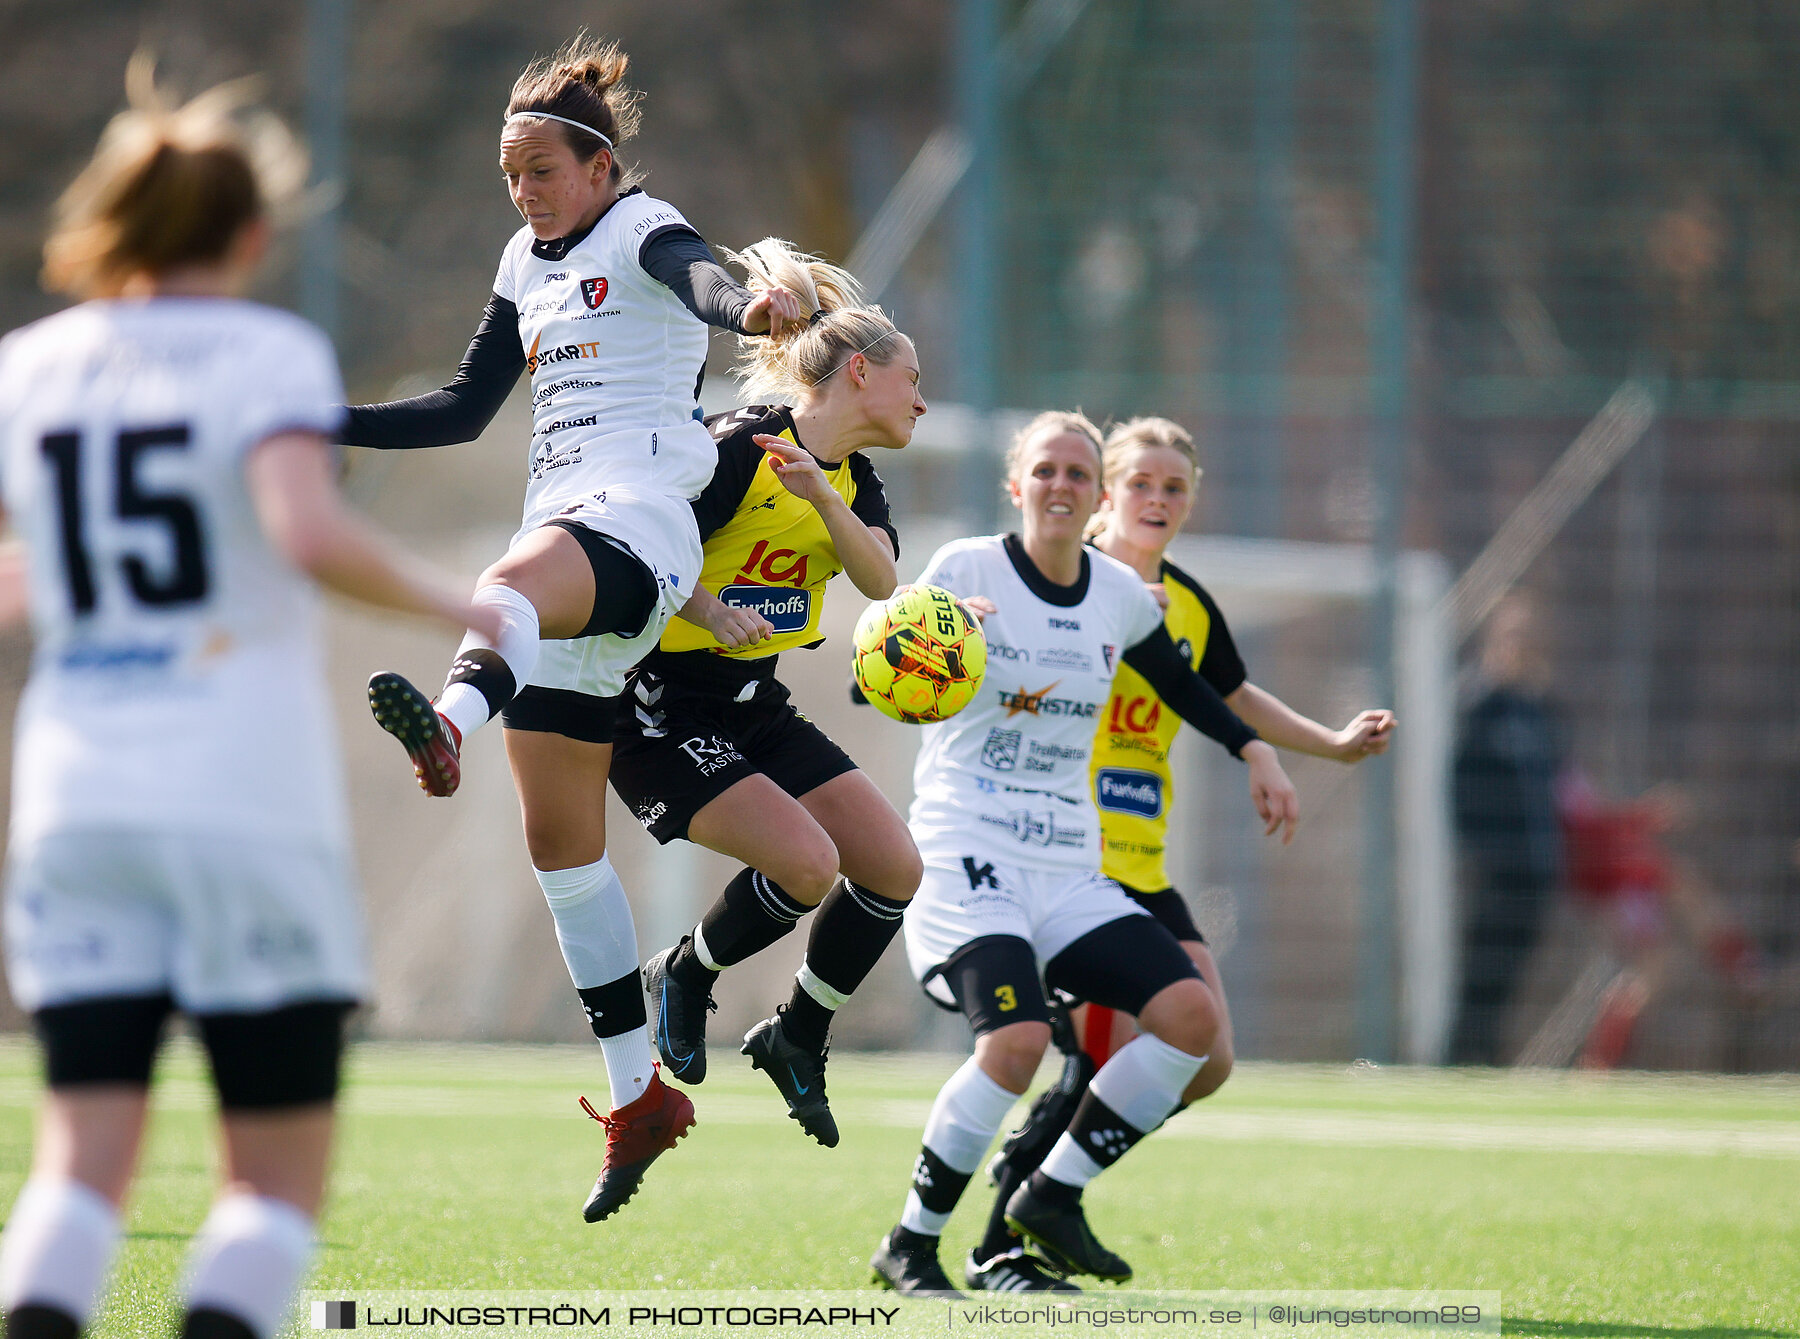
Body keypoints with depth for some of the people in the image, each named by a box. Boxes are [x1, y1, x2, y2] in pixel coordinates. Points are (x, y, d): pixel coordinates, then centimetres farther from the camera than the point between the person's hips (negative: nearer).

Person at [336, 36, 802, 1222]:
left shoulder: (645, 230, -2)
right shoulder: (529, 262, 21)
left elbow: (701, 279, -27)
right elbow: (465, 409, 29)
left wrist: (748, 310, -50)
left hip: (642, 520, -8)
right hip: (565, 547, 8)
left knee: (515, 585, -43)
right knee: (559, 835, 6)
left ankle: (450, 721, -78)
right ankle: (640, 1092, 13)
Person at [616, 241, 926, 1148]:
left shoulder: (852, 479, 8)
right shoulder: (738, 449, -17)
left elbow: (880, 579, -12)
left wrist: (822, 498, -28)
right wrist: (713, 612, -31)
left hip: (755, 707, 9)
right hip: (661, 708, -9)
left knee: (894, 871, 1)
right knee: (807, 863, -24)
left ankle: (796, 1039, 20)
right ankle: (685, 974, 5)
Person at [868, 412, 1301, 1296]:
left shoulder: (1120, 594, 9)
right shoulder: (967, 569, -6)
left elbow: (1182, 686, 28)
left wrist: (1255, 752, 16)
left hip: (1069, 871, 6)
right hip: (964, 855, -6)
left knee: (1190, 1014, -13)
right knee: (1018, 1039, -28)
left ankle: (1051, 1197, 3)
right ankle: (910, 1248, -10)